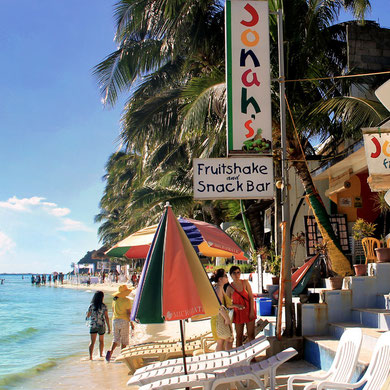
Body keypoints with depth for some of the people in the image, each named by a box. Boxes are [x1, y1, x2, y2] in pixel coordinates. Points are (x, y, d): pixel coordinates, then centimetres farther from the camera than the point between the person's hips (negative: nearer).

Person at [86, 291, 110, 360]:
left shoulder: (91, 306, -5)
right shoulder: (104, 306, -8)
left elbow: (88, 316, 3)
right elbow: (106, 317, -8)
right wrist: (109, 328, -4)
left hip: (93, 325, 0)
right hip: (101, 326, 0)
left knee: (92, 341, -1)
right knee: (101, 340, 20)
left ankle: (90, 356, -17)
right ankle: (101, 354, 34)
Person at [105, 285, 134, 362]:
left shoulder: (114, 300, 7)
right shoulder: (127, 301, -10)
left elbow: (113, 312, 14)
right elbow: (128, 313, -11)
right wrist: (131, 323, -4)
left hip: (115, 320, 5)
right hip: (124, 321, -5)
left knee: (116, 339, 8)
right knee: (124, 340, 6)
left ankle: (110, 351, -15)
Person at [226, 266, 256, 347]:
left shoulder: (245, 283, -2)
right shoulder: (230, 288, -4)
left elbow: (251, 298, -2)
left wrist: (252, 311, -8)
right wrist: (237, 305, -12)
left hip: (248, 312, 1)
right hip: (238, 313, -1)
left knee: (251, 335, 3)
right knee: (239, 336, 5)